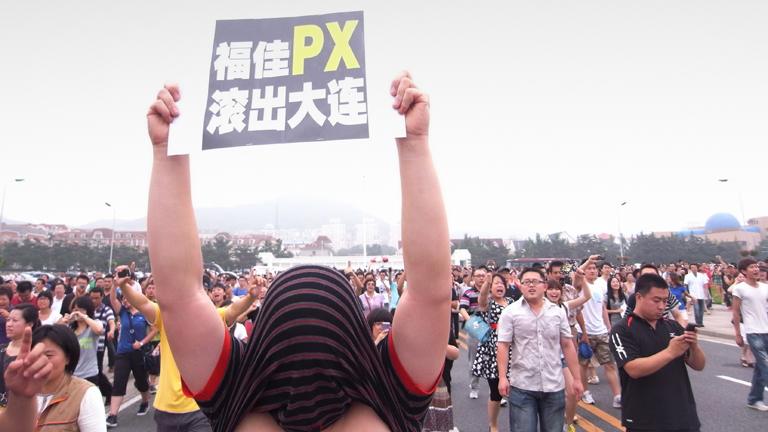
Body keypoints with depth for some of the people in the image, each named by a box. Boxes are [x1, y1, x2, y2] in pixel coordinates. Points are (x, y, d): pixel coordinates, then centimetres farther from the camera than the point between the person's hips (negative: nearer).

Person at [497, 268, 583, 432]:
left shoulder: (558, 312, 3)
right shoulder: (510, 312, -5)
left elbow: (567, 346, 7)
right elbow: (503, 346, -7)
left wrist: (577, 378, 7)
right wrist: (502, 377, -14)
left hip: (554, 386, 3)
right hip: (522, 386, -3)